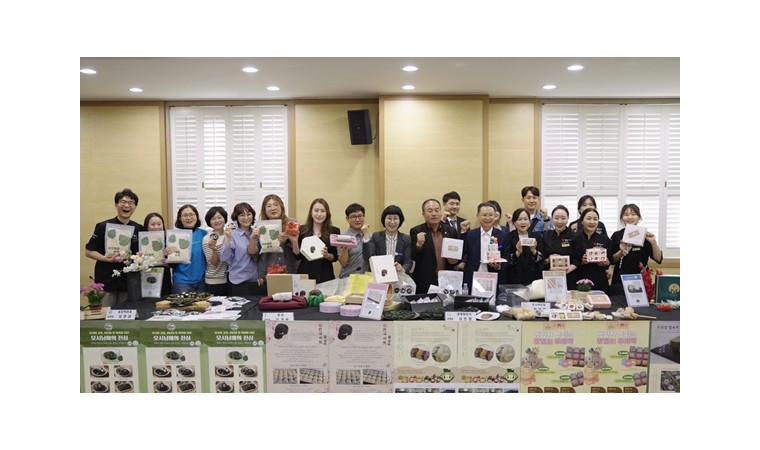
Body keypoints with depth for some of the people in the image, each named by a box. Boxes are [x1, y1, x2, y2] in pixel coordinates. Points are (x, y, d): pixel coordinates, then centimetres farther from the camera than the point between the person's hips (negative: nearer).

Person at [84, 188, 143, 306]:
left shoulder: (139, 229, 5)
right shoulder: (103, 227, -5)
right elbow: (88, 251, -4)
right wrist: (106, 258, -19)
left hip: (129, 282, 3)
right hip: (106, 281, -3)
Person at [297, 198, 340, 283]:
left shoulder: (334, 231, 2)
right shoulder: (302, 230, 4)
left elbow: (335, 257, 4)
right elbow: (297, 256, 4)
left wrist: (327, 255, -15)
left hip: (325, 275, 0)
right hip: (305, 273, 1)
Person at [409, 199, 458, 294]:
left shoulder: (450, 231, 8)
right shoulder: (416, 231, 0)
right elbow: (413, 257, -6)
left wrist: (455, 260, -6)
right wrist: (419, 244, -24)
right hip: (424, 283, -2)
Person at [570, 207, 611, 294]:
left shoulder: (604, 239, 8)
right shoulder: (575, 239, 0)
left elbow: (610, 260, 10)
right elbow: (570, 262, 0)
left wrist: (605, 262, -9)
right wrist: (581, 261, -17)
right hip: (579, 281, -2)